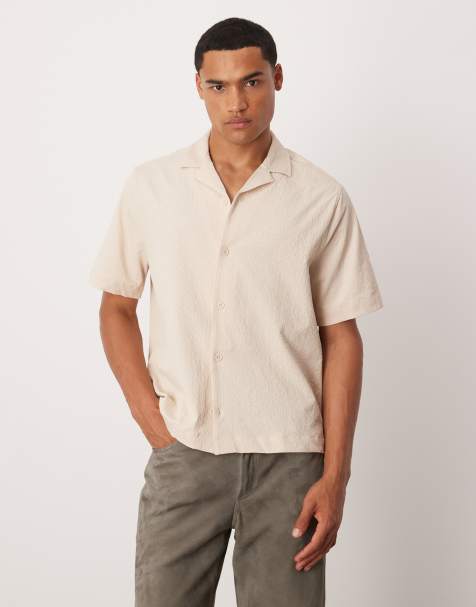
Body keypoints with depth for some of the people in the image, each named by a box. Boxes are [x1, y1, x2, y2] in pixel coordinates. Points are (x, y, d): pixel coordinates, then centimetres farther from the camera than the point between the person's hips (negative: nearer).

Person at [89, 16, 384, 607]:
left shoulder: (323, 199, -2)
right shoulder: (149, 185, 1)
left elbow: (341, 339, 0)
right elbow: (116, 308, 10)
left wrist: (335, 476, -4)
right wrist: (150, 418, -1)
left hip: (288, 458, -1)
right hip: (182, 453, 1)